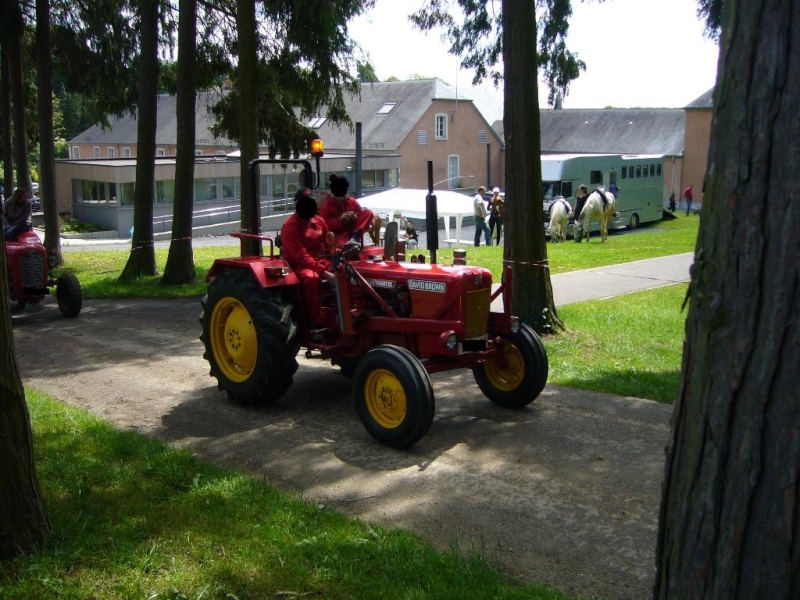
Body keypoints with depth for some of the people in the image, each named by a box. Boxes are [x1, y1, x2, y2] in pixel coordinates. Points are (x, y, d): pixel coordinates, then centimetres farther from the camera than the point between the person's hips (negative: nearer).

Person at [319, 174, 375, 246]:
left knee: (368, 212, -16)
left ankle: (355, 236, -30)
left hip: (353, 229, 4)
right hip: (339, 234, -4)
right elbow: (324, 224, -8)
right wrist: (340, 219, -18)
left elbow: (363, 216, 11)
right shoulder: (327, 205, 0)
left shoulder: (353, 202, 8)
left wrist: (356, 218, -12)